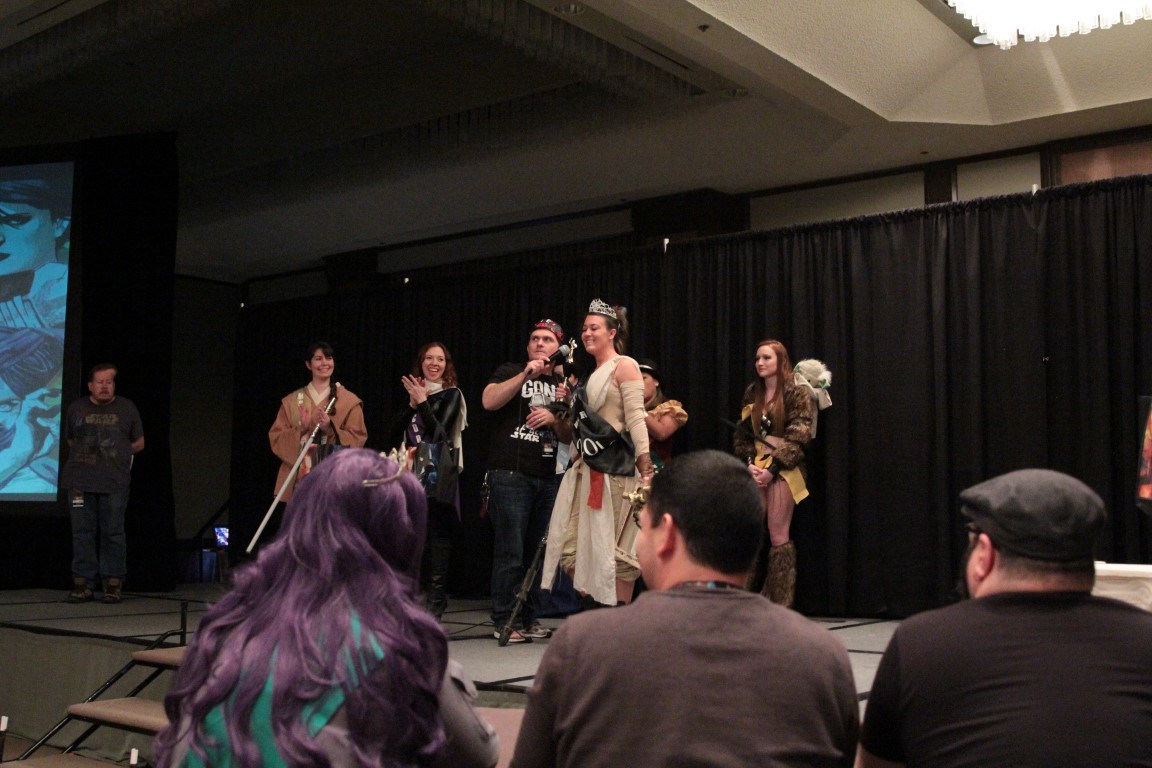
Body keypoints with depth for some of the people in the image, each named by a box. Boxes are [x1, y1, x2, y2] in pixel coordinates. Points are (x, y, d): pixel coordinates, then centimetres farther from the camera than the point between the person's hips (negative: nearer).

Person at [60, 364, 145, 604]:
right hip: (81, 481, 2)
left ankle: (113, 583, 3)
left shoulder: (127, 408, 9)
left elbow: (139, 443, 14)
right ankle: (83, 583, 7)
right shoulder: (76, 408, 13)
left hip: (114, 482, -2)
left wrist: (118, 453, 4)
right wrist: (85, 454, 10)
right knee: (83, 532, 2)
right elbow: (70, 440, 23)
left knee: (113, 533, -2)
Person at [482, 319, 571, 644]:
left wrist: (553, 419, -6)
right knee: (511, 552, -7)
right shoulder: (510, 372, 8)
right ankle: (504, 621, -1)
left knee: (538, 552, 6)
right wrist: (526, 375, -16)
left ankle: (529, 618, 15)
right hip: (510, 474, -4)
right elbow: (489, 401, -12)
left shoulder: (564, 385, 19)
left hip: (549, 479, 5)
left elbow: (570, 436, 15)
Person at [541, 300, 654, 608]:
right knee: (575, 548, 6)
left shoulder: (624, 366, -3)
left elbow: (636, 419, -13)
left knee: (614, 550, -3)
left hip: (615, 470, -9)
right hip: (587, 470, 9)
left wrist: (646, 469, -19)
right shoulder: (593, 374, 21)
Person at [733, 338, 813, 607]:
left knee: (778, 537, -5)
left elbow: (797, 438, -9)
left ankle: (780, 605, 2)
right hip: (755, 470, 5)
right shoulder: (752, 393, 13)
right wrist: (749, 463, -6)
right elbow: (741, 434, 11)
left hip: (782, 471, -5)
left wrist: (772, 469, -16)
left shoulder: (797, 394, -2)